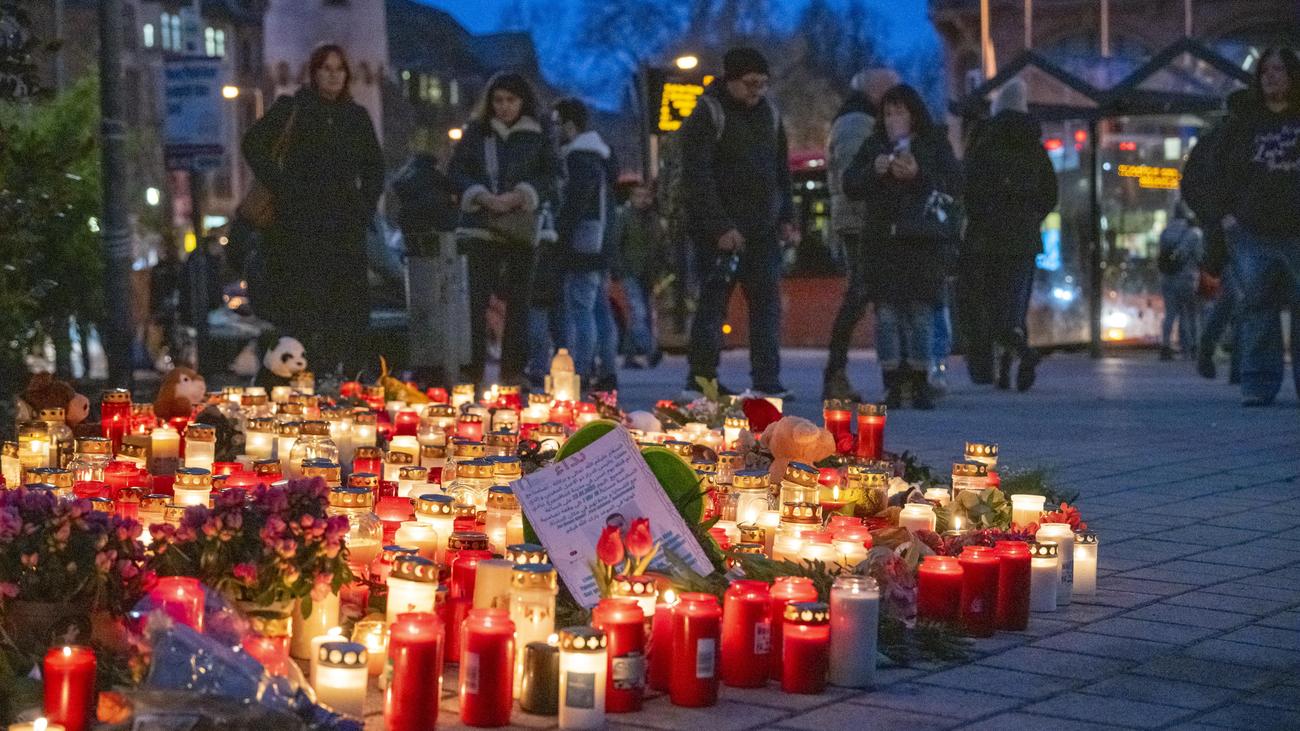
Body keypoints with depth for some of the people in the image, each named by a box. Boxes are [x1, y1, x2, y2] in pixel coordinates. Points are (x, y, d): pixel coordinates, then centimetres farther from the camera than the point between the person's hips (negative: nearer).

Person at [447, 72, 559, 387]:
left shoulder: (538, 136, 8)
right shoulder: (476, 132, 9)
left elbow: (550, 176, 1)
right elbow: (455, 170, 5)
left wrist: (518, 197, -14)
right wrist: (483, 198, -11)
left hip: (522, 227, 1)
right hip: (480, 225, -1)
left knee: (518, 298, 3)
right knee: (476, 297, -8)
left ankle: (513, 369, 7)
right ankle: (473, 368, -6)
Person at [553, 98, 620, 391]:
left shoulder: (579, 156, -11)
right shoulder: (601, 152, 19)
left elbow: (575, 200, -22)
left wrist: (561, 229, -15)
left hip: (583, 245, -10)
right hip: (602, 244, 10)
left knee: (580, 308, -10)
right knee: (601, 309, 12)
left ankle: (581, 372, -13)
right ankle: (607, 372, 15)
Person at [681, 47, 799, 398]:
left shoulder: (768, 113, 13)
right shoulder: (707, 115, -8)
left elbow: (781, 170, 21)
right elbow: (696, 178, -14)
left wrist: (786, 217, 12)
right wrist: (720, 227, -20)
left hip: (763, 230, 6)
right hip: (721, 232, -6)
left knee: (767, 301, 1)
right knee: (713, 302, -4)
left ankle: (766, 379, 3)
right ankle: (701, 377, 4)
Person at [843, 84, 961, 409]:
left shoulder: (934, 144, 8)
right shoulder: (874, 145, 14)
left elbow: (952, 182, -2)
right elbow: (850, 184, 8)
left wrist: (919, 174, -16)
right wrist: (874, 171, -10)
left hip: (923, 239, -2)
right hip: (882, 239, 2)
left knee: (921, 311, -4)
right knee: (886, 312, -4)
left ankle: (920, 384, 2)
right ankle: (892, 385, -1)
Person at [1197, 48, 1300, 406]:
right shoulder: (1242, 124, 12)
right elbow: (1220, 169, 11)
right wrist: (1223, 213, 0)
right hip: (1251, 232, 1)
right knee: (1257, 309, 0)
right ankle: (1258, 385, 2)